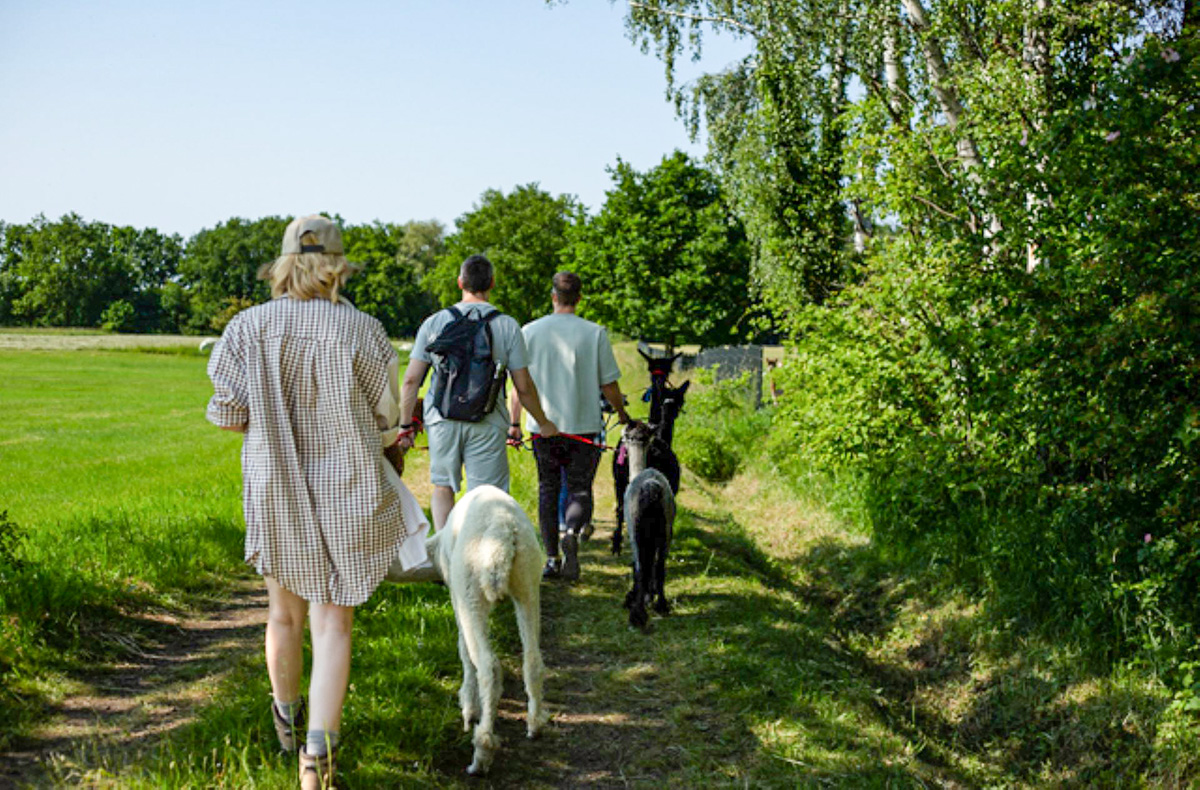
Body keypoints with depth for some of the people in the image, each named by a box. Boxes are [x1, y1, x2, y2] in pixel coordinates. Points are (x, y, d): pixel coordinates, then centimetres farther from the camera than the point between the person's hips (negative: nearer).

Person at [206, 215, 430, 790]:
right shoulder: (363, 331, -11)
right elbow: (386, 420, -4)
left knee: (284, 612, 20)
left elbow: (227, 415, -5)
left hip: (277, 494, 2)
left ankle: (287, 717, 42)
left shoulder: (249, 327, -8)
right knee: (333, 620, 3)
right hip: (348, 495, -2)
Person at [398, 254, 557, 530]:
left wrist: (405, 425, 10)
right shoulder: (507, 326, 0)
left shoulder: (434, 322, 3)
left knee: (443, 486, 19)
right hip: (487, 424, -2)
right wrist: (545, 423, 15)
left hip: (442, 420, 2)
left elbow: (411, 380, 1)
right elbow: (523, 388, 1)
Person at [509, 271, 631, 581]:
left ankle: (552, 559, 12)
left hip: (542, 426, 2)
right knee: (580, 489, 8)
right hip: (584, 425, -1)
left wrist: (514, 423, 11)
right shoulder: (595, 333, -5)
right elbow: (608, 384, -2)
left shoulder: (530, 331, 0)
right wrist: (622, 414, 15)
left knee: (547, 489, 14)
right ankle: (572, 532, -22)